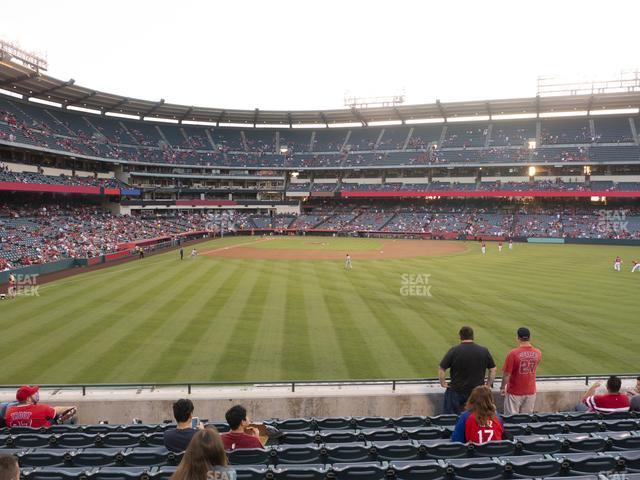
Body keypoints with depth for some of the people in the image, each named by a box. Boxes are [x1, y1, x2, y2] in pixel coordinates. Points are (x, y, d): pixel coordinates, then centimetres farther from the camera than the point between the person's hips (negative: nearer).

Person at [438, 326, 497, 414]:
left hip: (456, 391, -2)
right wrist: (488, 385, 13)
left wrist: (443, 384, 2)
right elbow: (493, 369, 4)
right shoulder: (484, 351, -3)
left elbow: (441, 369, -11)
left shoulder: (454, 351, -11)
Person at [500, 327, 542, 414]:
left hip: (515, 393, -4)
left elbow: (507, 374, -16)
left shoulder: (513, 353, -20)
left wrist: (502, 387, -1)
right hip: (531, 392, 4)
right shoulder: (538, 353, -6)